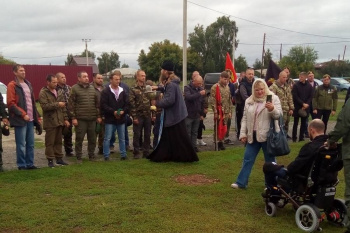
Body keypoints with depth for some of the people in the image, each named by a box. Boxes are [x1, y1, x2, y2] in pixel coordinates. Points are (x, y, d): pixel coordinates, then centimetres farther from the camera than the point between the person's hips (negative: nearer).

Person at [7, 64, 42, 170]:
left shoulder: (28, 84, 18)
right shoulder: (12, 85, -5)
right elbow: (11, 103, -11)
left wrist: (37, 117, 15)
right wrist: (23, 114, -15)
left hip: (30, 119, 7)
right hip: (20, 120, -7)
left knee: (30, 144, 9)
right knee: (21, 144, -3)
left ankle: (30, 164, 17)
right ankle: (21, 165, 7)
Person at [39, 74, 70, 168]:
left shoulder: (58, 92, 15)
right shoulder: (43, 93, -7)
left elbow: (63, 106, 17)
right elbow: (44, 106, -20)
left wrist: (65, 119, 13)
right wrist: (57, 104, -16)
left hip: (59, 121, 6)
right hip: (50, 122, -6)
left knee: (58, 141, 12)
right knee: (50, 142, -1)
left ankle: (59, 158, 20)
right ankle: (50, 160, 6)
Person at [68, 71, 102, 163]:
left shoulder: (92, 88, 12)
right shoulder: (75, 88, -3)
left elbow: (97, 103, 15)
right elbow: (71, 104, -6)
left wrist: (98, 116, 11)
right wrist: (73, 117, -11)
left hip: (92, 119, 5)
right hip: (80, 119, -4)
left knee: (92, 139, 11)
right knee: (79, 139, 3)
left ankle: (91, 155, 24)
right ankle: (78, 157, 14)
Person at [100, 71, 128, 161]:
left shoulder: (122, 91, 10)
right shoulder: (105, 92, -5)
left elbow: (126, 104, 9)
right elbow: (103, 105, -11)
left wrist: (123, 111, -10)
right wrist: (113, 112, -18)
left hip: (121, 119, 4)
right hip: (110, 119, -4)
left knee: (122, 139, 10)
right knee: (107, 138, 0)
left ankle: (123, 155, 19)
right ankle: (106, 156, 9)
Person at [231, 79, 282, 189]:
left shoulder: (273, 98, -4)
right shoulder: (249, 101, 8)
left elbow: (278, 115, -9)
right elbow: (245, 118, 11)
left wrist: (272, 109, -29)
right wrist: (243, 133, 6)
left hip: (267, 135, -4)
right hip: (253, 135, 4)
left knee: (270, 160, 8)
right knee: (247, 158, 9)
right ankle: (241, 182, 17)